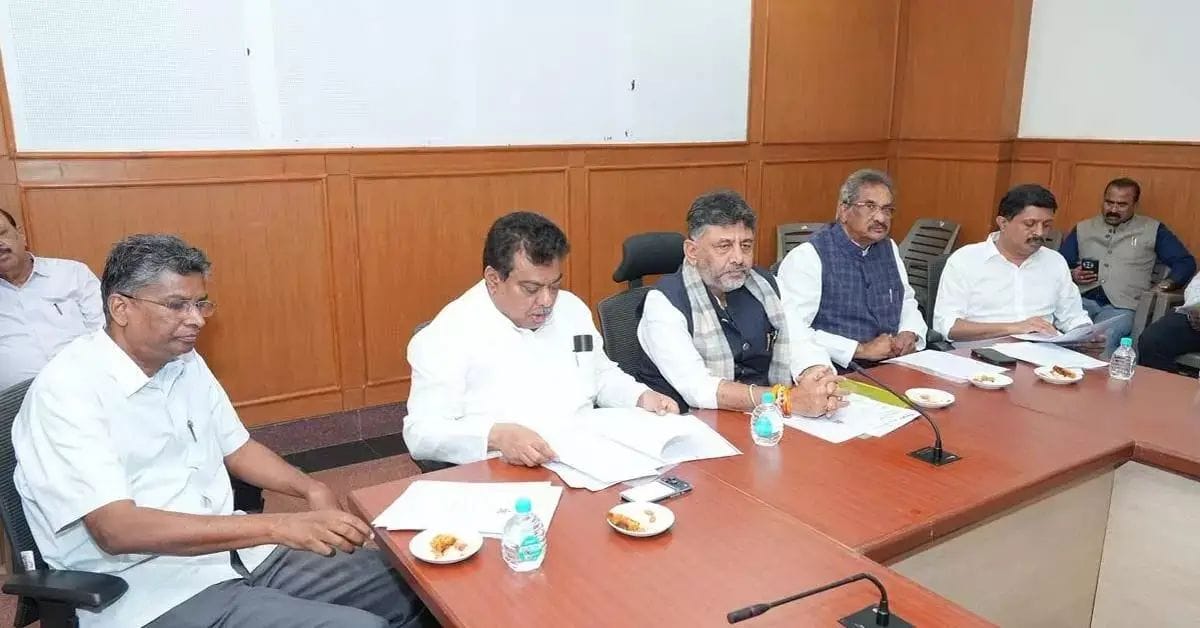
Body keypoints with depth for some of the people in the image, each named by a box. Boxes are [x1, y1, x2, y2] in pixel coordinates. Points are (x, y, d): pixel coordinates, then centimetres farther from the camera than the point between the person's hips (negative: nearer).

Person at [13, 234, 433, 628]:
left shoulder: (184, 361, 7)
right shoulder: (67, 390, -16)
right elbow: (116, 529, -25)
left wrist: (311, 490, -2)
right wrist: (279, 527, -30)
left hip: (238, 553, 7)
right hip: (154, 592, -7)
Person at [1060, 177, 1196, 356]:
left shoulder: (1152, 230, 17)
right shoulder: (1083, 228, 21)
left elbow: (1186, 262, 16)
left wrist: (1165, 285, -1)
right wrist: (1072, 275, -2)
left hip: (1121, 306, -1)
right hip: (1081, 299, 2)